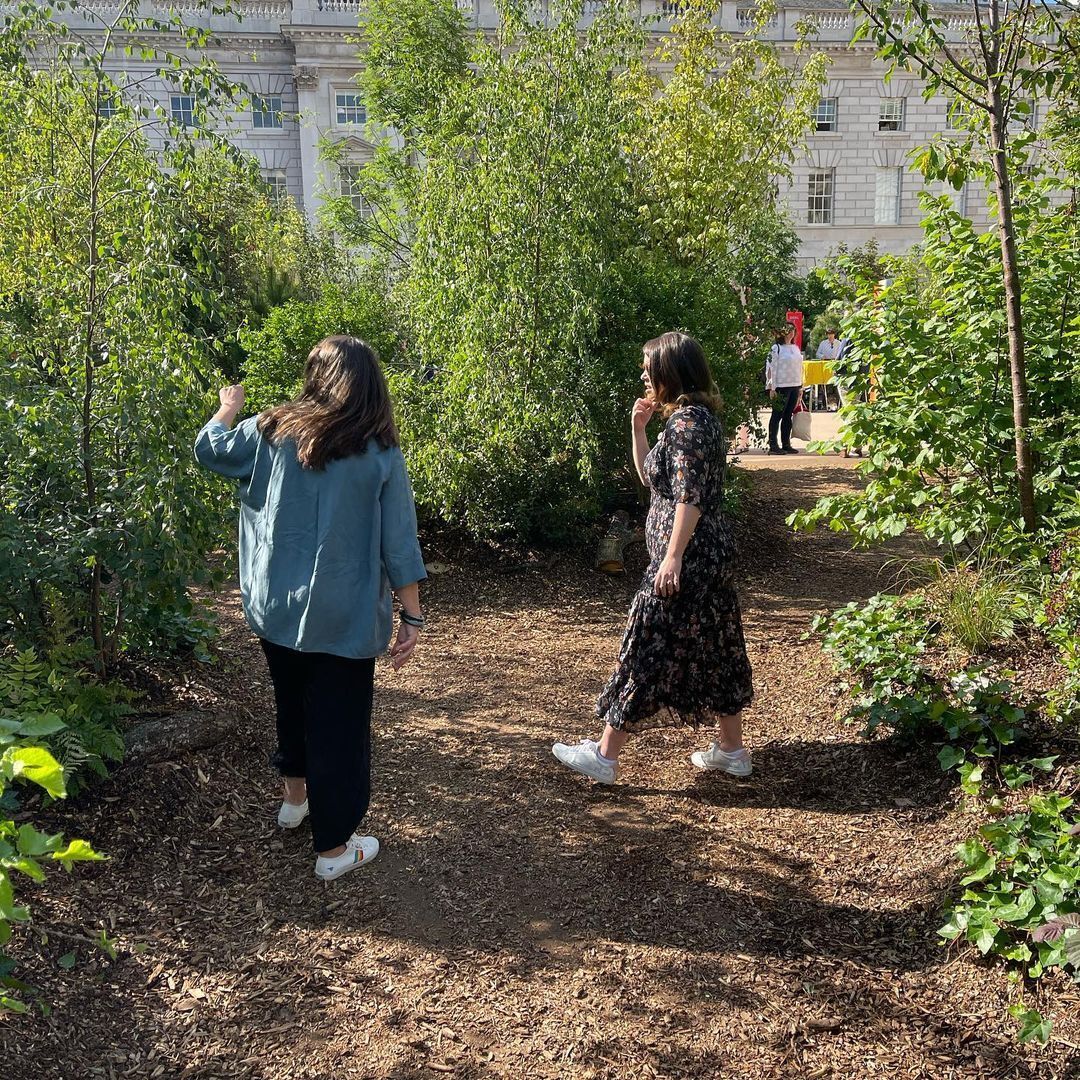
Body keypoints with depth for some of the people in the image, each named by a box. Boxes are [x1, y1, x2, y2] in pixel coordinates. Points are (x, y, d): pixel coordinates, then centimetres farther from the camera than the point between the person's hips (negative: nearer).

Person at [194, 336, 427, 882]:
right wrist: (412, 618, -3)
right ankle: (333, 848, 18)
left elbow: (208, 449, 13)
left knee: (292, 701, 27)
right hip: (344, 618, -4)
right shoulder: (381, 455, -10)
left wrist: (229, 407, 32)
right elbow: (399, 545, -10)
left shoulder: (272, 432, -3)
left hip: (276, 608, 4)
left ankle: (295, 796, 48)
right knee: (339, 725, 7)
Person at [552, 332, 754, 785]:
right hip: (710, 557, 11)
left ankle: (605, 755, 4)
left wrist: (672, 558, -24)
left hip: (688, 556, -10)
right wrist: (638, 429, 11)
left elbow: (690, 496, -22)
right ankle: (732, 750, 25)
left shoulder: (688, 421, -16)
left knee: (649, 648, -5)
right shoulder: (692, 417, 16)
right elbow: (651, 477, 21)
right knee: (714, 646, 15)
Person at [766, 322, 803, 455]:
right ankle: (773, 445, -2)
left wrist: (800, 387, 16)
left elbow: (800, 368, 20)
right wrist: (772, 388, -14)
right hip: (781, 386, -6)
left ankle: (786, 444, 13)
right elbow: (771, 369, -9)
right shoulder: (776, 348, -5)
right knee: (777, 415, -4)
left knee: (788, 415, 9)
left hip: (794, 386, 6)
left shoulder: (796, 348, 16)